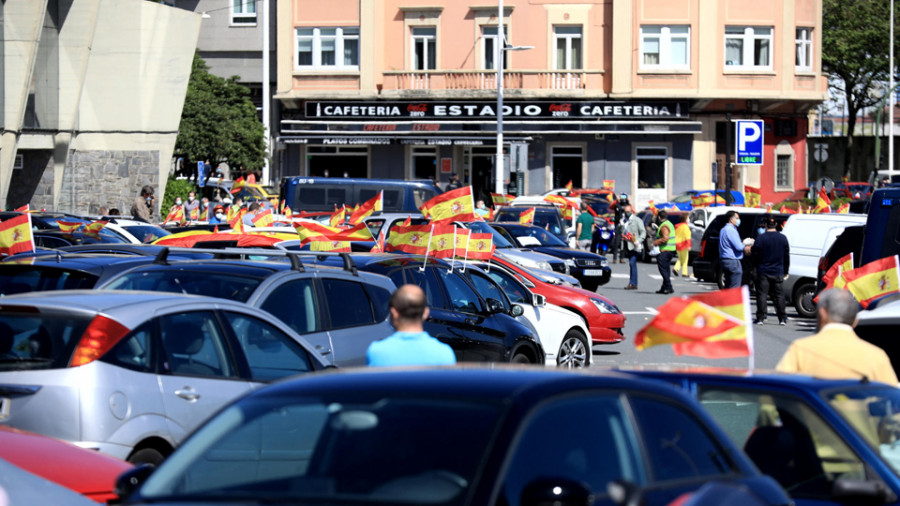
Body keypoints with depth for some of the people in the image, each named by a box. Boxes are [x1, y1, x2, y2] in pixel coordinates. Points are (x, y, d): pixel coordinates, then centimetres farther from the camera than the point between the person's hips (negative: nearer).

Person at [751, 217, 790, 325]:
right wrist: (785, 271, 18)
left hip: (763, 272, -3)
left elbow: (754, 256, -5)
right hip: (778, 272, 3)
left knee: (762, 294, 1)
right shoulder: (783, 238, 3)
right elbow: (787, 256, 9)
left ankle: (760, 317, -3)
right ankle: (782, 318, 7)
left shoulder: (760, 238, -9)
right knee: (779, 295, 8)